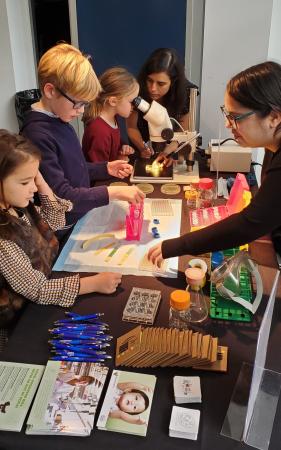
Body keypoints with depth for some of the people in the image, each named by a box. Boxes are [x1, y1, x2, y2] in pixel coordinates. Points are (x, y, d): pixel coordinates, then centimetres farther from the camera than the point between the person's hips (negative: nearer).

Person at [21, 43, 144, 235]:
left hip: (81, 218, 8)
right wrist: (114, 192, -26)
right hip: (63, 232, -8)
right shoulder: (38, 135, -23)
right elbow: (63, 197, -24)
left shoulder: (60, 120, 4)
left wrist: (105, 168, 3)